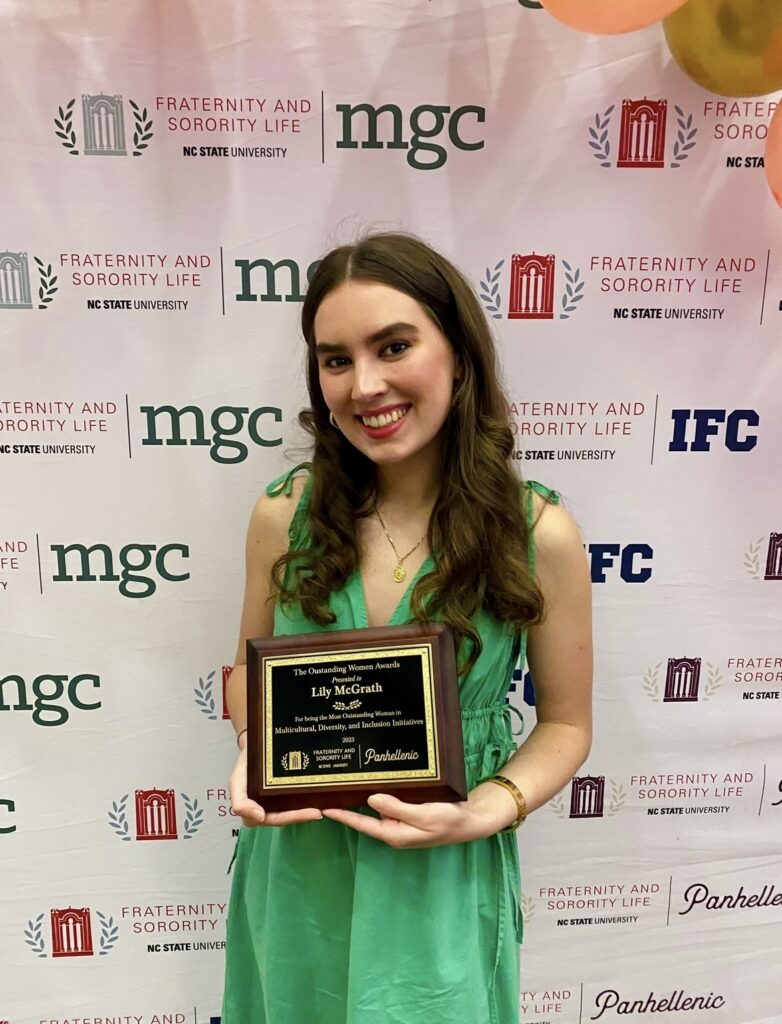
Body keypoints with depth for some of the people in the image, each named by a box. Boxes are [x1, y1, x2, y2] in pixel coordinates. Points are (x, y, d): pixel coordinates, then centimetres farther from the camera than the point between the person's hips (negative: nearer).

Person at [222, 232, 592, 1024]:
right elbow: (251, 668, 4)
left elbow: (565, 724, -4)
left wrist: (484, 812, -20)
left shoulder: (540, 535, -17)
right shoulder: (284, 515, -11)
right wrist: (252, 750, -15)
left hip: (443, 876, -2)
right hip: (295, 872, 2)